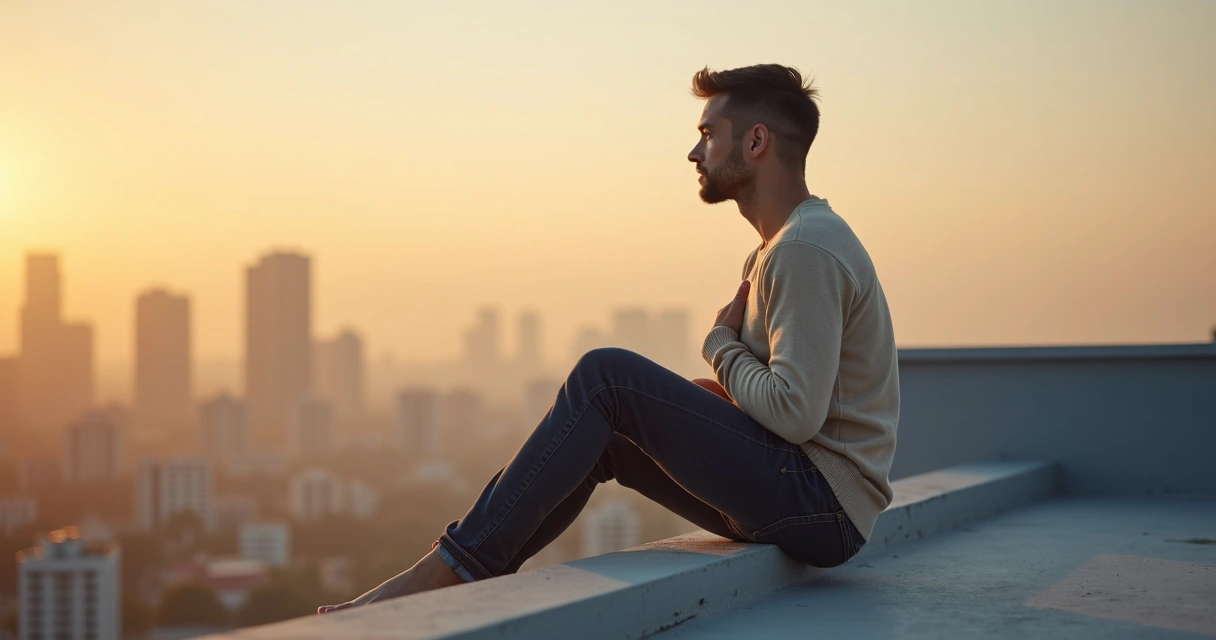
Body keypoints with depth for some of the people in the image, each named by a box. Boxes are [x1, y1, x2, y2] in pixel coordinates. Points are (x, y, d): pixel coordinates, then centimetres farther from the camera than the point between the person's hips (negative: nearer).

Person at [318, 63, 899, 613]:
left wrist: (720, 343, -6)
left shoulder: (807, 249, -16)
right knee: (600, 431, 8)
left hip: (823, 506, -10)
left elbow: (795, 413, -24)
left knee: (605, 375, -17)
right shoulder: (783, 247, 18)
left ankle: (454, 566, -13)